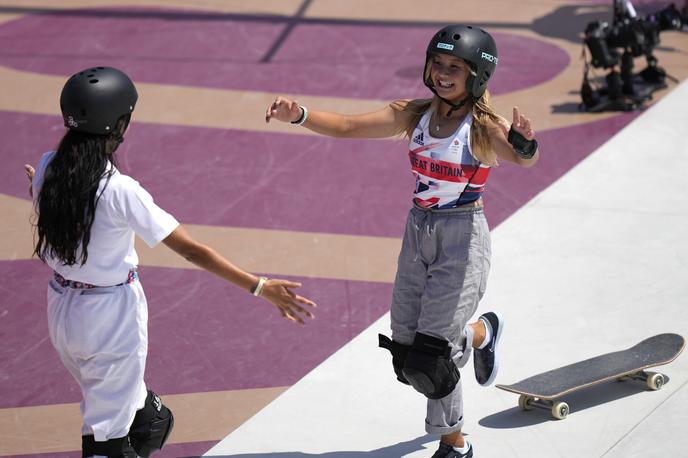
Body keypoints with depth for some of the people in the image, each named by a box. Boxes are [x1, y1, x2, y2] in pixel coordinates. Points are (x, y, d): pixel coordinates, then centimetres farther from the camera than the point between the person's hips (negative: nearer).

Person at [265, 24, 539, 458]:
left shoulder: (484, 126, -17)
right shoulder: (415, 115, -2)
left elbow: (523, 159, -36)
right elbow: (347, 127, -5)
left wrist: (526, 143, -59)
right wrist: (299, 115, -22)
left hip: (462, 237, -6)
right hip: (418, 231, 6)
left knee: (429, 356, -9)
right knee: (407, 351, 11)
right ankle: (482, 332, 38)